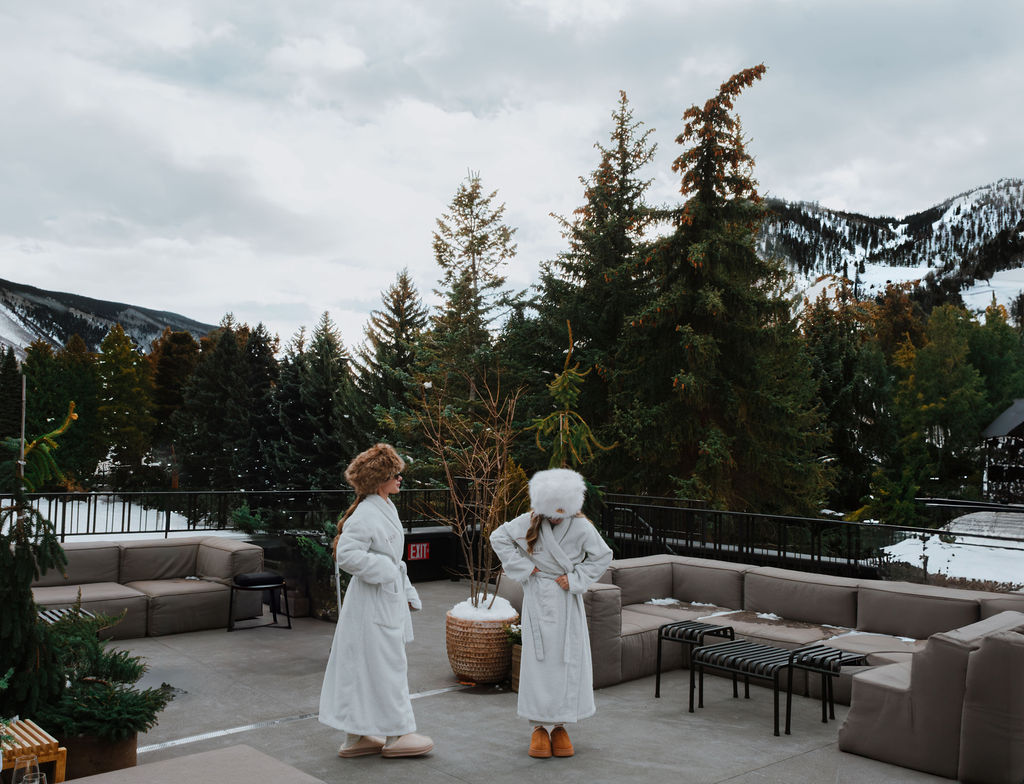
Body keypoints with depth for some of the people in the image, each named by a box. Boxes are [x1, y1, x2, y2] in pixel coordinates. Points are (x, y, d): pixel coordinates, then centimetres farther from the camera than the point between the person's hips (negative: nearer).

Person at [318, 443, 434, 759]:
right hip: (374, 602, -10)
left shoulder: (386, 508, 12)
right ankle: (396, 734, 14)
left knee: (363, 668, 15)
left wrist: (407, 592, 19)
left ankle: (356, 737, 25)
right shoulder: (365, 515, -19)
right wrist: (383, 569, -18)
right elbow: (346, 554, -27)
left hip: (389, 599, 10)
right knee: (386, 665, 1)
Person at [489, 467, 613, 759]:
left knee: (569, 660, 2)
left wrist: (576, 579, -6)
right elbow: (498, 538, 3)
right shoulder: (529, 522, -7)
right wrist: (523, 566, -5)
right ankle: (539, 727, 10)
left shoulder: (581, 527, -7)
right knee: (537, 659, -2)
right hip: (538, 599, 0)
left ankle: (560, 726, 17)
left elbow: (603, 556, 5)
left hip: (567, 599, 1)